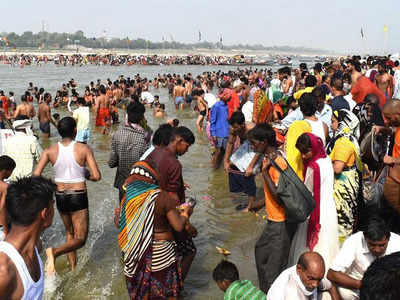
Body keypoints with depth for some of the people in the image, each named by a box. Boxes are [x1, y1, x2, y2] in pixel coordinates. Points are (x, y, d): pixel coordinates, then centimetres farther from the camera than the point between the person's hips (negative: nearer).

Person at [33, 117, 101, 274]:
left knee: (70, 233, 25)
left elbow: (36, 175, -12)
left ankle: (73, 267, 30)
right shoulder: (84, 149, -13)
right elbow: (97, 176, -16)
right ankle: (55, 251, -24)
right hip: (78, 198, -4)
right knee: (80, 239, 2)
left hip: (60, 197, 4)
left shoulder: (50, 151, -5)